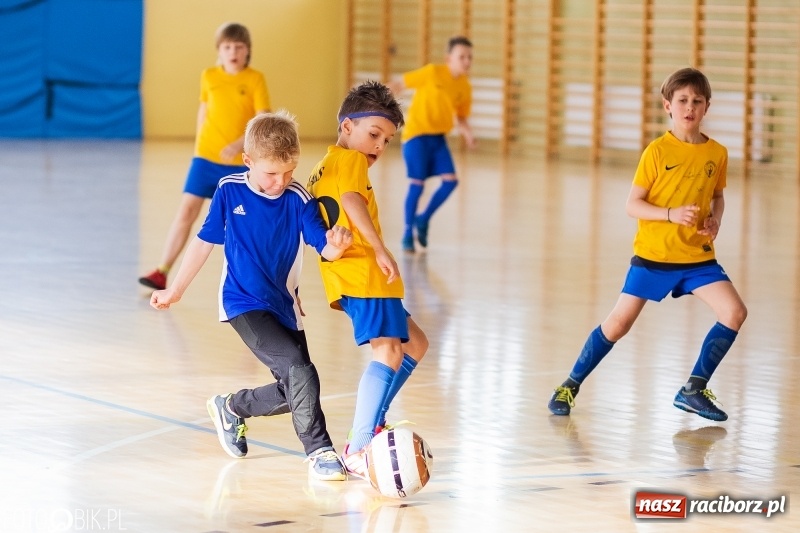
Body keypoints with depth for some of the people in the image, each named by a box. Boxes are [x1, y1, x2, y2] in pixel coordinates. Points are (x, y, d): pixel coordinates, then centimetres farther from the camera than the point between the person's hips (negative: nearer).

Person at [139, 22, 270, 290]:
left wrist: (239, 144, -28)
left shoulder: (255, 79, -7)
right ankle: (162, 272, -4)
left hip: (239, 162, -2)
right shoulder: (209, 76, 2)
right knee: (186, 210, -5)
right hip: (206, 157, 2)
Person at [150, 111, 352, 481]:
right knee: (300, 371, -22)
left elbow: (324, 247, -18)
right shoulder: (229, 191, -7)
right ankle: (319, 452, -12)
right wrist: (174, 292, 12)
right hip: (245, 305, -4)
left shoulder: (298, 199, -8)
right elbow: (204, 242, 5)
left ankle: (230, 408, 35)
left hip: (284, 307, 4)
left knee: (292, 393, 9)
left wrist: (336, 245, -43)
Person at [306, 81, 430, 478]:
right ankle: (358, 451, -27)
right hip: (364, 273, -10)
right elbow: (351, 199, -23)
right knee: (388, 351, -20)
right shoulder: (350, 160, -3)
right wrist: (381, 250, -28)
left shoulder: (320, 170, 24)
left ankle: (371, 425, 18)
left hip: (347, 277, 10)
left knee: (414, 344, 20)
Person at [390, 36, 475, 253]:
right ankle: (408, 233, 7)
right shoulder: (433, 73, -14)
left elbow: (461, 117, 12)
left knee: (450, 180, -8)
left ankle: (423, 219, 14)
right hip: (416, 134, -5)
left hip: (438, 137, 5)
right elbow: (401, 84, -8)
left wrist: (467, 133, -9)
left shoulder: (465, 88, 2)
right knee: (417, 183, -9)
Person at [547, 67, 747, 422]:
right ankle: (571, 385, 15)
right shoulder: (657, 151, -10)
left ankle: (694, 390, 2)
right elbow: (632, 205, -9)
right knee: (618, 323, -2)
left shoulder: (717, 153, 1)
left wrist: (715, 220, -4)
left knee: (735, 313, -11)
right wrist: (672, 214, -24)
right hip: (653, 255, -3)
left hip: (698, 257, 3)